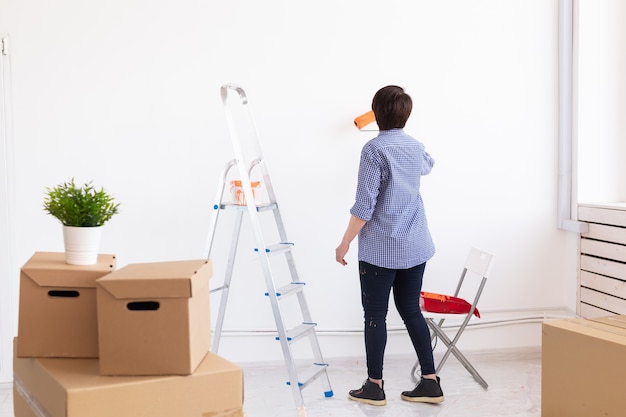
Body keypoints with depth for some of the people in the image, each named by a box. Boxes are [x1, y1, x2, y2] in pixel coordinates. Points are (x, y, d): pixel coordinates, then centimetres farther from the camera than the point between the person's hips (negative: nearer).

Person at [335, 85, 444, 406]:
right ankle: (430, 382, 14)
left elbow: (364, 205, -16)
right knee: (411, 310, 13)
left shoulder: (374, 149, -13)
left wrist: (345, 242, -6)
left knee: (375, 315, 4)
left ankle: (374, 387, 12)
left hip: (381, 248, -6)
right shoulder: (414, 147, 8)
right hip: (416, 246, 6)